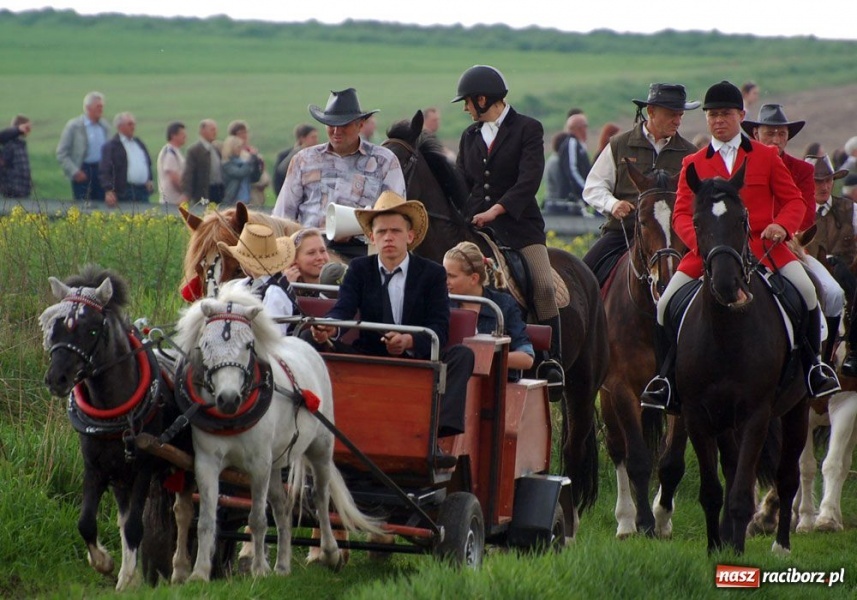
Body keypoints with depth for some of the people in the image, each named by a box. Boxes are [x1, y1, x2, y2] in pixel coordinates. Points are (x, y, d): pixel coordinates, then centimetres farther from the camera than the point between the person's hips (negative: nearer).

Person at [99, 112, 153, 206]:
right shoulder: (111, 146, -4)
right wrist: (109, 191, -22)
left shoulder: (139, 143, 19)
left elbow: (148, 163, 31)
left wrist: (149, 180, 14)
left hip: (143, 191, 7)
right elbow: (104, 171, -11)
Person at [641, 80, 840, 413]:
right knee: (666, 304, -13)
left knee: (806, 290, -22)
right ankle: (666, 378, 3)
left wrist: (782, 226, -13)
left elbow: (794, 200, 9)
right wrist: (699, 240, -15)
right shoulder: (693, 164, 12)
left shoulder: (766, 156, 10)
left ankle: (813, 367, -3)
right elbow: (682, 214, 6)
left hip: (762, 246, -1)